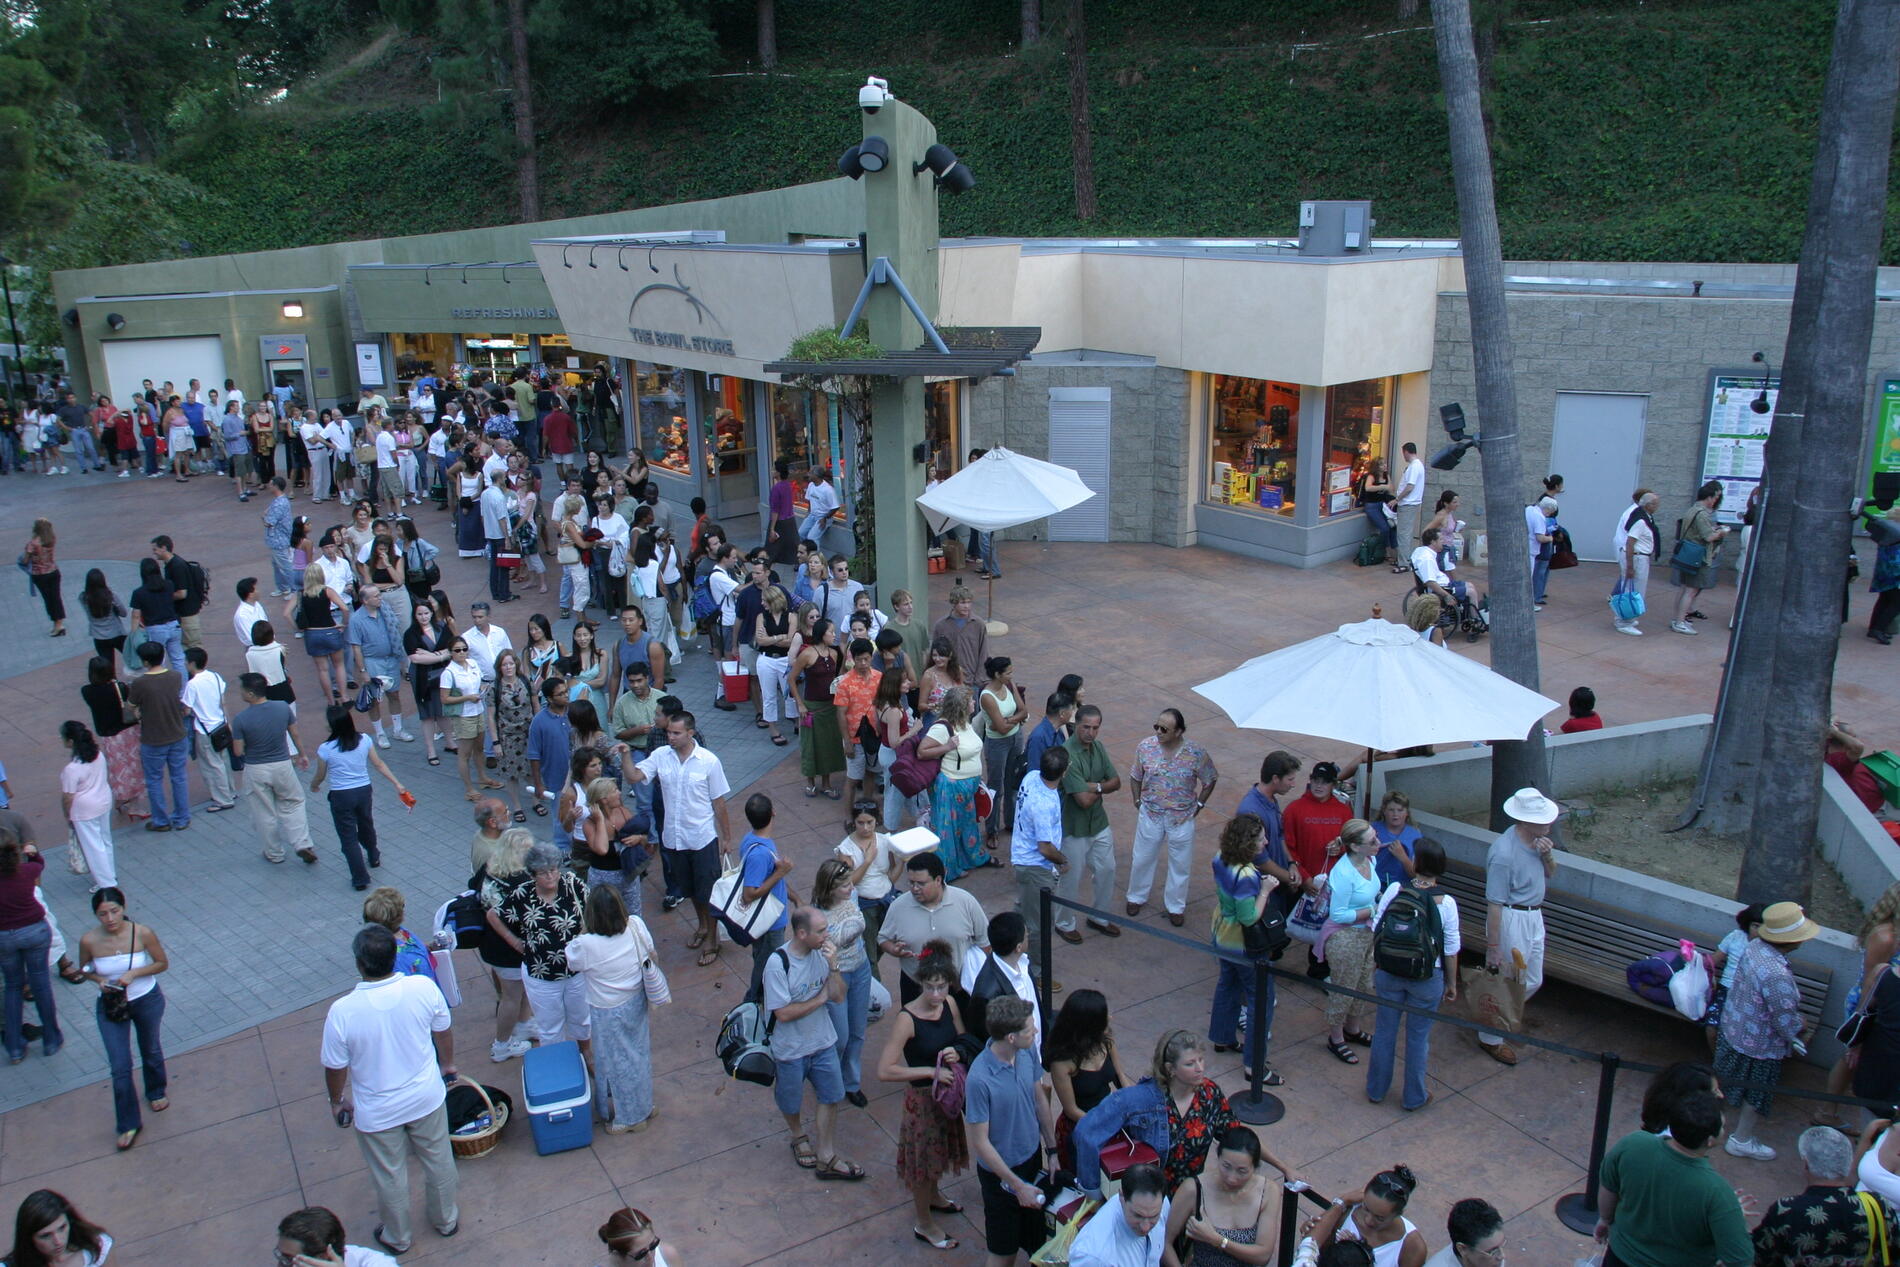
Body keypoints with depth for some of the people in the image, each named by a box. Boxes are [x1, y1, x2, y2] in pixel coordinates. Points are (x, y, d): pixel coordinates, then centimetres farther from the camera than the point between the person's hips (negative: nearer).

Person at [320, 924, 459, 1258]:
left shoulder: (342, 1011, -29)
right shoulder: (425, 988, -23)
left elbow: (335, 1068, -14)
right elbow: (443, 1033, -4)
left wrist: (337, 1101, 7)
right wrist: (447, 1064, 17)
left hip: (377, 1113, -2)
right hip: (427, 1098, 2)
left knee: (389, 1177, 23)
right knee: (439, 1161, 26)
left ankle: (397, 1238, 47)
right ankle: (446, 1220, 49)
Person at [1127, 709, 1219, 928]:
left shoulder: (1196, 753, -20)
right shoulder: (1145, 747, -15)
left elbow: (1209, 780, -2)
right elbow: (1135, 776, 2)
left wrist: (1199, 805, -2)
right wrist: (1138, 801, 0)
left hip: (1182, 817, -1)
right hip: (1150, 814, 1)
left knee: (1180, 864, 14)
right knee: (1142, 858, 17)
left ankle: (1175, 906, 35)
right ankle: (1136, 897, 42)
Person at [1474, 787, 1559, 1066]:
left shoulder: (1536, 839, -3)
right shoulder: (1504, 852, -28)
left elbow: (1550, 873, 13)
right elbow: (1494, 903, -24)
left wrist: (1548, 856, -11)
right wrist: (1493, 946, -21)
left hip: (1534, 916, 8)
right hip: (1511, 920, -8)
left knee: (1532, 980, 20)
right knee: (1503, 980, 8)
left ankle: (1508, 1015, 46)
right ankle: (1491, 1037, 27)